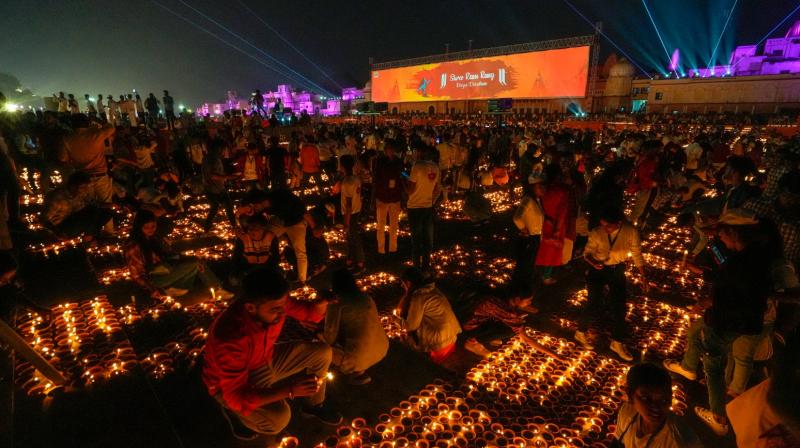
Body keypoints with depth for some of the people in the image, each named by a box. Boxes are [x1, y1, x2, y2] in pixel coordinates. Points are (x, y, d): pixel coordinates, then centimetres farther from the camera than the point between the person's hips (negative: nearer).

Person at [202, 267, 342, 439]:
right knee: (279, 417, -30)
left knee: (322, 352, -4)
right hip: (232, 386, -6)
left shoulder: (273, 302, -23)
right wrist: (290, 390, -42)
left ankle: (314, 404, 22)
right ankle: (234, 412, 4)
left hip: (266, 360, 6)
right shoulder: (230, 337, -41)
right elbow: (237, 397, -36)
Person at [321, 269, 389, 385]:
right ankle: (359, 370, 17)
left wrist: (319, 334, 16)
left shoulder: (336, 306, -13)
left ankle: (356, 373, 7)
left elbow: (330, 339, -7)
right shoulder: (367, 298, 5)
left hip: (359, 358, -7)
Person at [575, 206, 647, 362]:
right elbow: (587, 252, -11)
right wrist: (593, 262, -34)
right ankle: (581, 332, 23)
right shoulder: (596, 232, -24)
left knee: (619, 307, 9)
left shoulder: (631, 231, -20)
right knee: (595, 306, -6)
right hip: (598, 269, -3)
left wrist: (643, 275, -1)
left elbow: (636, 254, -5)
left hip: (617, 270, 3)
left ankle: (617, 343, 29)